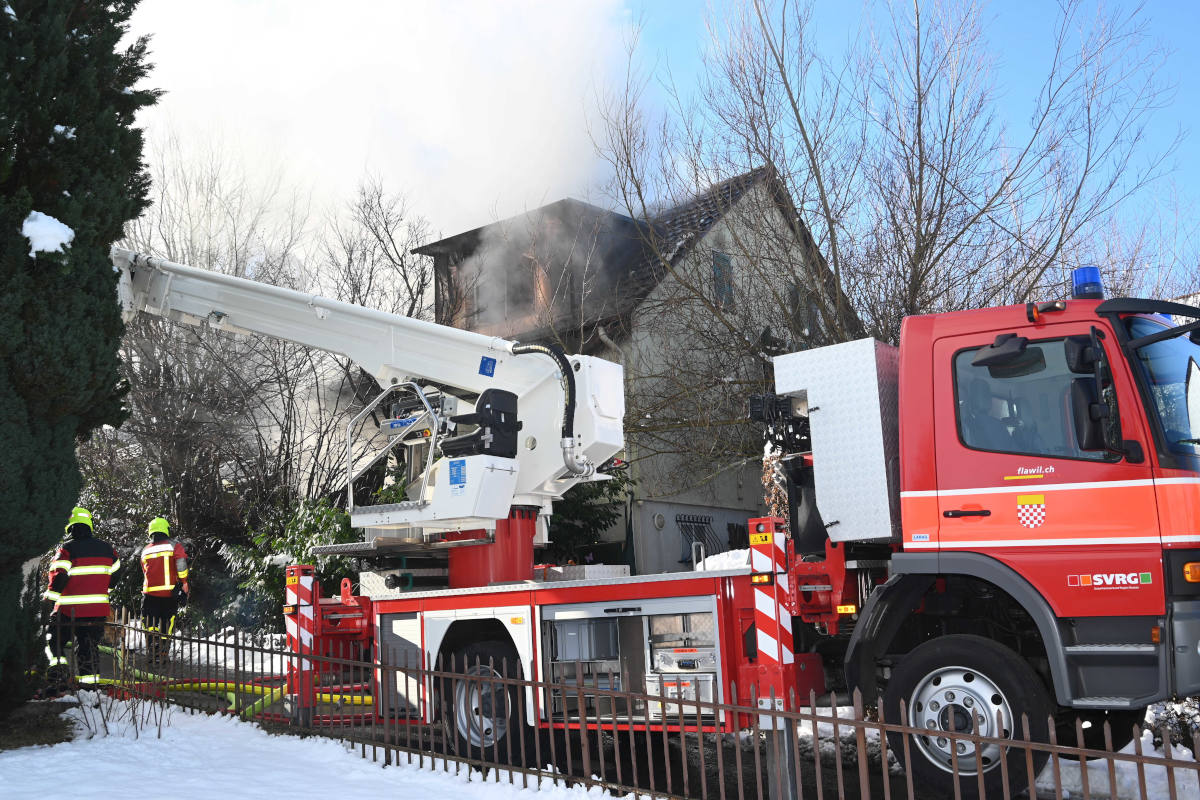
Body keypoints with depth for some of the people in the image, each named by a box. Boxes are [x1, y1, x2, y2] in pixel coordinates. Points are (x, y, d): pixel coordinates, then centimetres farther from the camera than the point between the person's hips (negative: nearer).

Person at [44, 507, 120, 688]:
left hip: (69, 608, -4)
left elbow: (58, 575, -16)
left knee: (55, 640, 14)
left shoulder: (67, 548, -10)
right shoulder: (106, 548, 6)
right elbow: (115, 572, 16)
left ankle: (59, 668, -4)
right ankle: (90, 678, 10)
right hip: (98, 609, 4)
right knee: (89, 645, 14)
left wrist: (50, 594, 1)